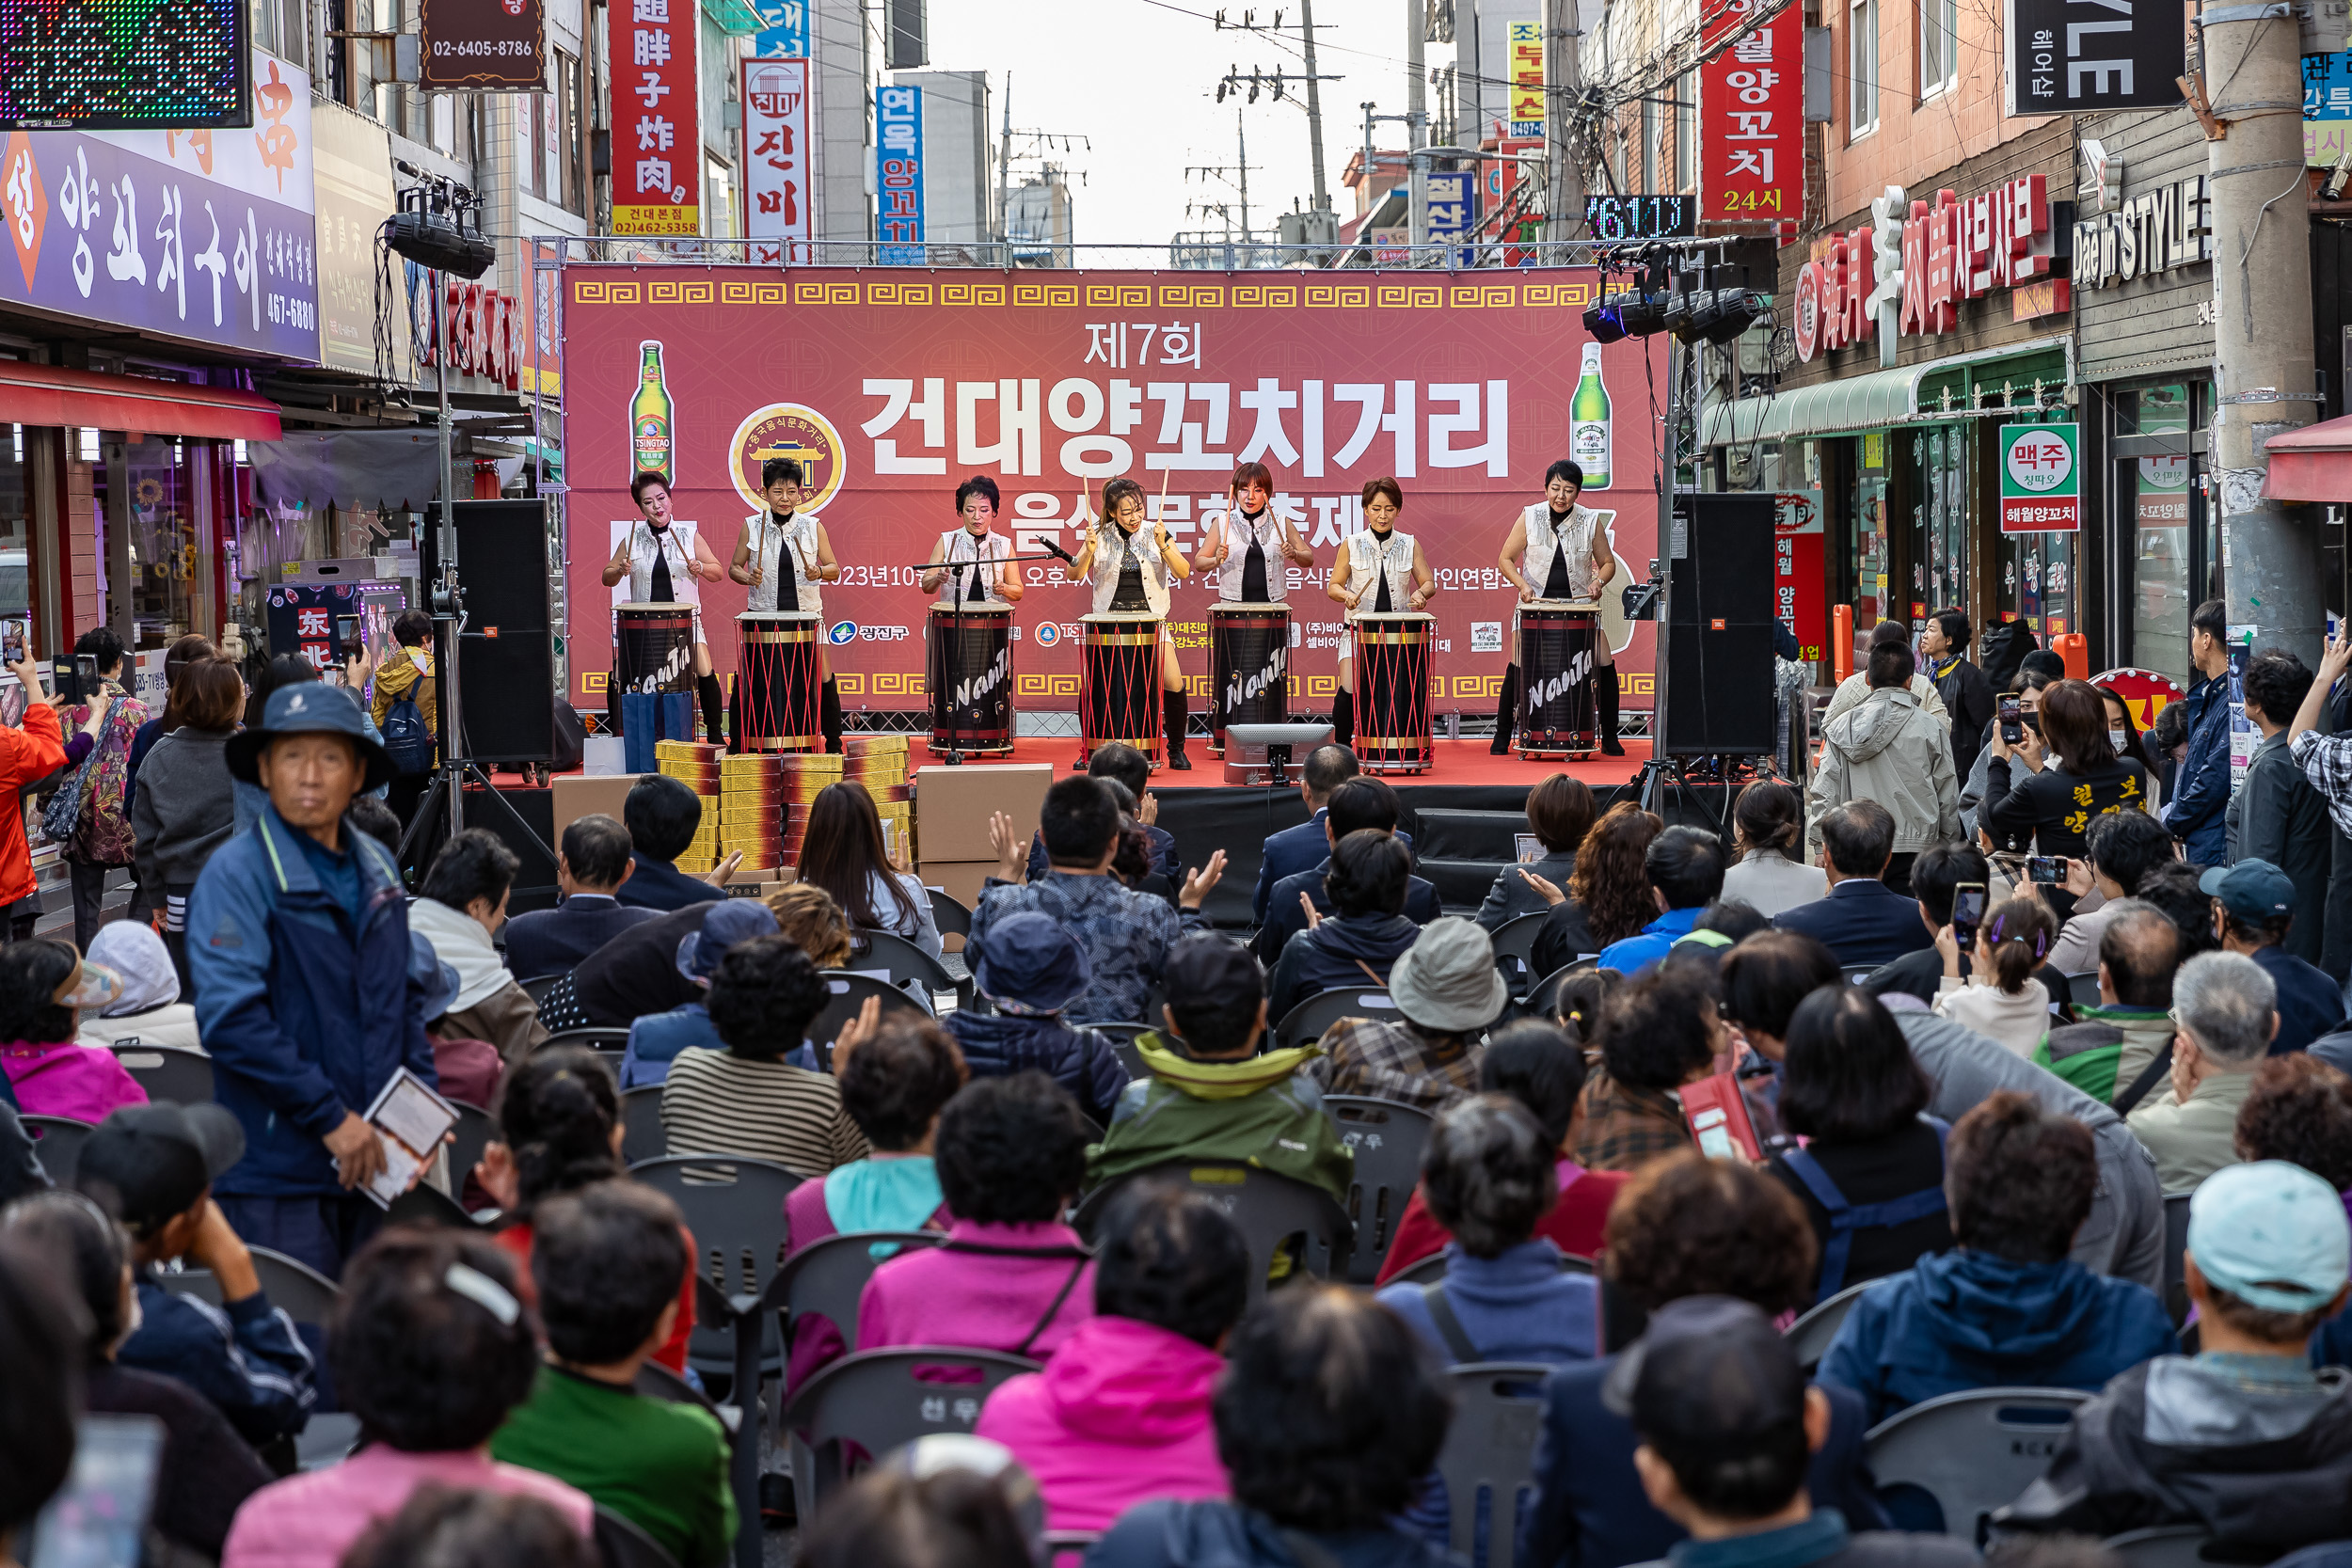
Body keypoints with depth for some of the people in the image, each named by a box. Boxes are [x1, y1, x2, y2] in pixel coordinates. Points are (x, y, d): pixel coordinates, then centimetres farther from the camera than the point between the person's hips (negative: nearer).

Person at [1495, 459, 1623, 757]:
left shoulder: (1591, 521, -3)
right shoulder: (1530, 517, -5)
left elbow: (1608, 562, 6)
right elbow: (1505, 558, 1)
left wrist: (1598, 581, -15)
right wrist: (1522, 584, -16)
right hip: (1535, 604, -1)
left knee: (1604, 666, -7)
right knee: (1517, 667, -9)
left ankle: (1609, 738, 8)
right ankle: (1502, 737, 6)